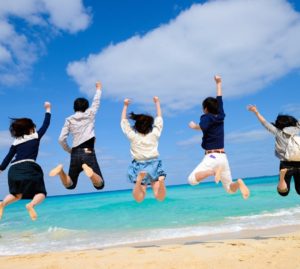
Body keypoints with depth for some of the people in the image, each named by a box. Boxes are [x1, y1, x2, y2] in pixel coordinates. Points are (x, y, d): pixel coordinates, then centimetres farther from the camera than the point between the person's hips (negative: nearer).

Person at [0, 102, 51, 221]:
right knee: (41, 193, 4)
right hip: (29, 168, -5)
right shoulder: (35, 136, 10)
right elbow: (45, 125, 19)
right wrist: (48, 110, 27)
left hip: (14, 169, 5)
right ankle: (31, 205, -29)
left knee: (16, 194, 22)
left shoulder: (16, 141, 18)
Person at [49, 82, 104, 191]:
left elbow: (61, 139, 2)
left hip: (75, 153, 3)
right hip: (88, 153, -3)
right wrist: (98, 88, 41)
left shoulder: (69, 120, 9)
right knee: (99, 185, -4)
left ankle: (61, 170, -17)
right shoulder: (90, 114, 7)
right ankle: (88, 169, -35)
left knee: (70, 185, 16)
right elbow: (96, 101, 25)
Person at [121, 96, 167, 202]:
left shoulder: (132, 135, -3)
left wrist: (125, 106, 18)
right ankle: (161, 180, -36)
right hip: (154, 165, 1)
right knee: (160, 198, -4)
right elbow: (159, 118, 14)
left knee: (139, 199, -3)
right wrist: (157, 102, 23)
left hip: (139, 167, 0)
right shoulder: (154, 134, 0)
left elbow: (123, 121, 10)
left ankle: (139, 179, -33)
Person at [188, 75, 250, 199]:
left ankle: (214, 171, -30)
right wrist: (218, 84, 38)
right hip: (223, 157, 6)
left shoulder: (206, 117, -4)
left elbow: (201, 127, -27)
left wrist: (193, 126, -6)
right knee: (230, 189, 15)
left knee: (192, 179, -12)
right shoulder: (220, 116, 12)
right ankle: (238, 183, -19)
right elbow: (219, 99, 27)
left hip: (211, 157, -6)